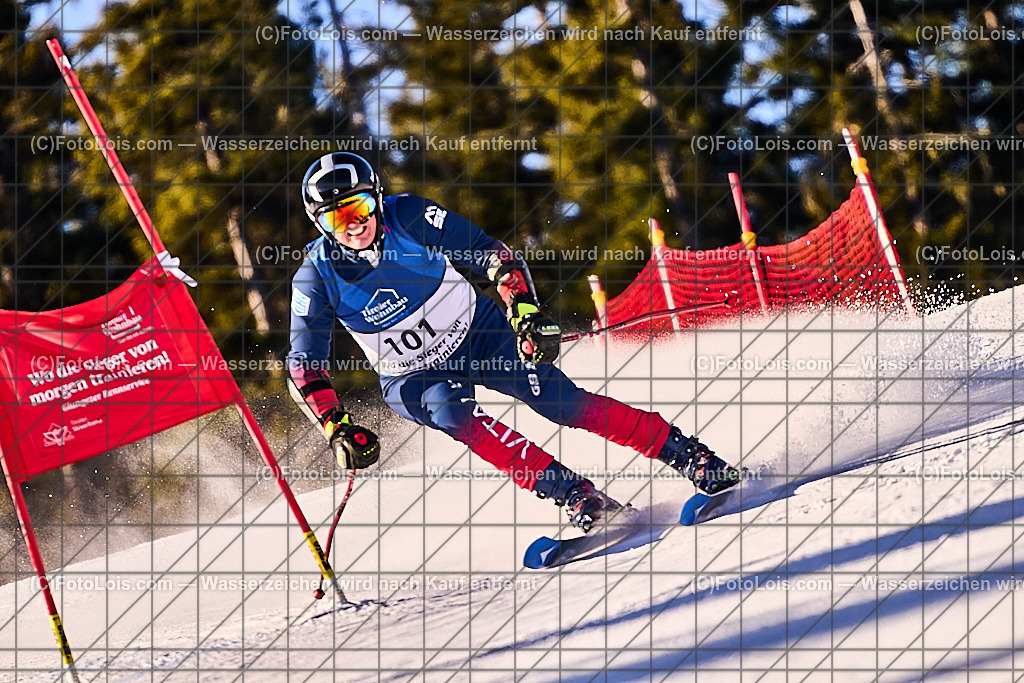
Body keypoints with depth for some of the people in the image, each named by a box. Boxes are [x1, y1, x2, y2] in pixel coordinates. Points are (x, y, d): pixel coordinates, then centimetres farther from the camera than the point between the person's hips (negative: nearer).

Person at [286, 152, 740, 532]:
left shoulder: (409, 217, -20)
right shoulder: (319, 276, -18)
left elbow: (494, 257, -13)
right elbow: (305, 370, -15)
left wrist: (525, 311, -28)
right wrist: (339, 429, -29)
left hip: (479, 333, 0)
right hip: (413, 379, 0)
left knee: (562, 402, -17)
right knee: (453, 413, -32)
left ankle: (692, 457, -11)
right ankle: (578, 497, -34)